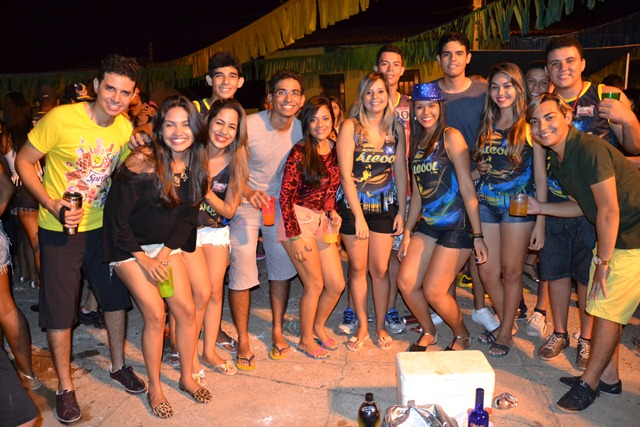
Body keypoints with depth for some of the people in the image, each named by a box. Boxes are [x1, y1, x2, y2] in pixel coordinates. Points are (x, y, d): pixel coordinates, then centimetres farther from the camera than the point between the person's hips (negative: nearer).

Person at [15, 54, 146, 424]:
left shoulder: (126, 128, -4)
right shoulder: (61, 118, -18)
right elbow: (24, 161, -11)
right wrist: (52, 204, -21)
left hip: (103, 226, 4)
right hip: (60, 229, -4)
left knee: (117, 296, 12)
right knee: (59, 308, 5)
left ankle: (119, 365, 34)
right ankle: (65, 386, 25)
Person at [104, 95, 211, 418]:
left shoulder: (194, 165, -6)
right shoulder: (142, 162, -22)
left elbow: (189, 215, 3)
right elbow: (116, 216, -17)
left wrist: (165, 253, -7)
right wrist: (144, 260, -14)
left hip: (167, 246, 5)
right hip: (130, 247, -5)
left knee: (186, 310, 0)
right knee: (155, 315, -9)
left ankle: (187, 377, 21)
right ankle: (155, 388, 12)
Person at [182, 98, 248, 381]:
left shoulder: (235, 162, -8)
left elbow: (229, 210, -8)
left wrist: (206, 190, -22)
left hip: (217, 230, 4)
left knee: (216, 292, 8)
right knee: (202, 293, -7)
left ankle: (209, 352, 26)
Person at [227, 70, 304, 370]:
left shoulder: (302, 128, -6)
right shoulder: (248, 126, -19)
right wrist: (250, 193, -31)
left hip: (281, 206, 4)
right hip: (245, 206, -4)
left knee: (282, 271, 10)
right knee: (241, 274, -4)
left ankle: (277, 331, 29)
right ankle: (243, 341, 15)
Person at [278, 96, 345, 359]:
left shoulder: (335, 150, 5)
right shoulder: (300, 153, -14)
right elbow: (286, 196, -14)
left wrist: (332, 212, 3)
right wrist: (295, 237, -16)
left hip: (323, 221, 7)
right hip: (299, 221, -6)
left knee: (337, 284, 8)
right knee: (315, 285, 0)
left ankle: (318, 327, 35)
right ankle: (305, 340, 23)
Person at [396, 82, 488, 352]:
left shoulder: (450, 137, -9)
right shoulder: (417, 142, 12)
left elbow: (467, 188, -13)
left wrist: (478, 236, -15)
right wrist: (407, 232, 13)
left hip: (457, 226, -7)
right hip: (428, 225, 7)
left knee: (433, 291, -5)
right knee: (405, 282, 1)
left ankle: (462, 335, 24)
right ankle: (428, 332, 26)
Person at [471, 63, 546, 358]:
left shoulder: (530, 127, -3)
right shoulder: (486, 127, 10)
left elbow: (540, 177, -5)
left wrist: (540, 222, -8)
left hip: (518, 206, -4)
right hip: (485, 203, 4)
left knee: (511, 272, 4)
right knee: (487, 272, 6)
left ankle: (505, 333, 20)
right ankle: (506, 323, 27)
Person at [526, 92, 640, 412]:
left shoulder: (590, 150, -24)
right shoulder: (558, 161, 5)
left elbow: (609, 211, -23)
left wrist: (602, 261, -15)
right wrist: (539, 208, 5)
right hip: (614, 235, 9)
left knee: (607, 308, -3)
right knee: (602, 305, 13)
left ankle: (589, 384, 14)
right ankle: (608, 378, 29)